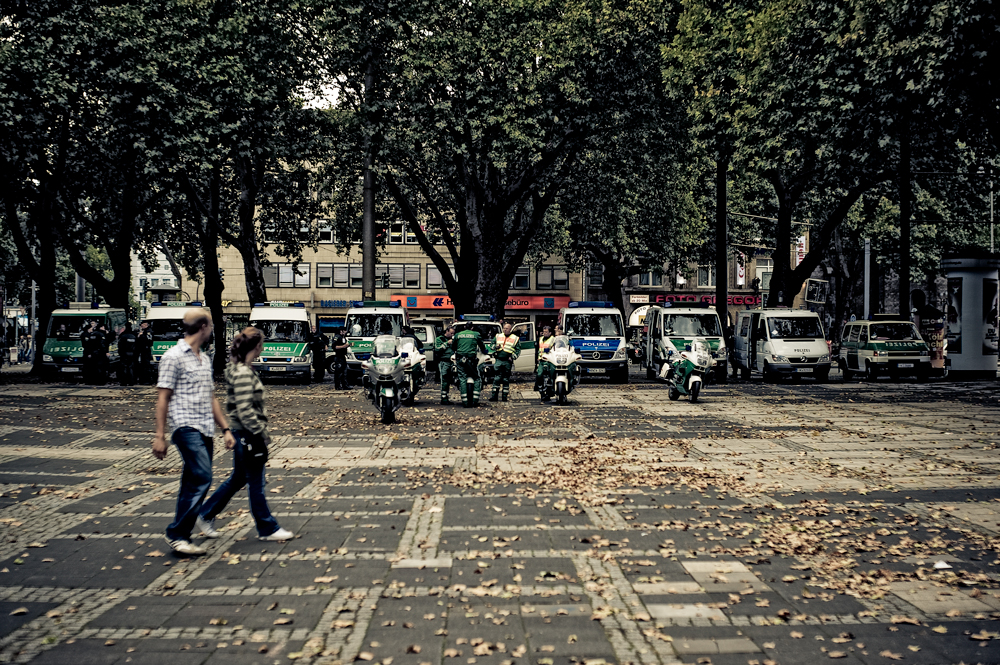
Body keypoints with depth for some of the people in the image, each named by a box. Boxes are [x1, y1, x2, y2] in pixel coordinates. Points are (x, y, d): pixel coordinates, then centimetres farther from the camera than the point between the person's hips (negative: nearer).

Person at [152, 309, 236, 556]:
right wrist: (159, 436, -12)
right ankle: (177, 534, -9)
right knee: (202, 478, -16)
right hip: (186, 427, -8)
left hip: (205, 430, 8)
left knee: (193, 484, 9)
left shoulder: (205, 359, 18)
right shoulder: (174, 357, -6)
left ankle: (181, 537, 15)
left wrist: (225, 429, 17)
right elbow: (162, 398, -8)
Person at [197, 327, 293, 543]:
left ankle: (205, 515, 28)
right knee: (256, 483, 2)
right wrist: (262, 433, -16)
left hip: (243, 434, 10)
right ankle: (267, 529, 13)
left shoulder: (239, 368, 10)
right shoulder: (243, 373, -21)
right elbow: (245, 411, -24)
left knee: (238, 478, 20)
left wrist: (261, 430, 18)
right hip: (247, 435, -10)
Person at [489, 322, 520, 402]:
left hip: (507, 361, -1)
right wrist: (495, 346, -4)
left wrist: (513, 357, -9)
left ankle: (505, 396, 11)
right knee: (497, 378, -1)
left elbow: (518, 350, 4)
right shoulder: (498, 336, 12)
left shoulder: (515, 338, 5)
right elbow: (492, 344, 19)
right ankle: (494, 395, 2)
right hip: (498, 360, 1)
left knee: (506, 379, 4)